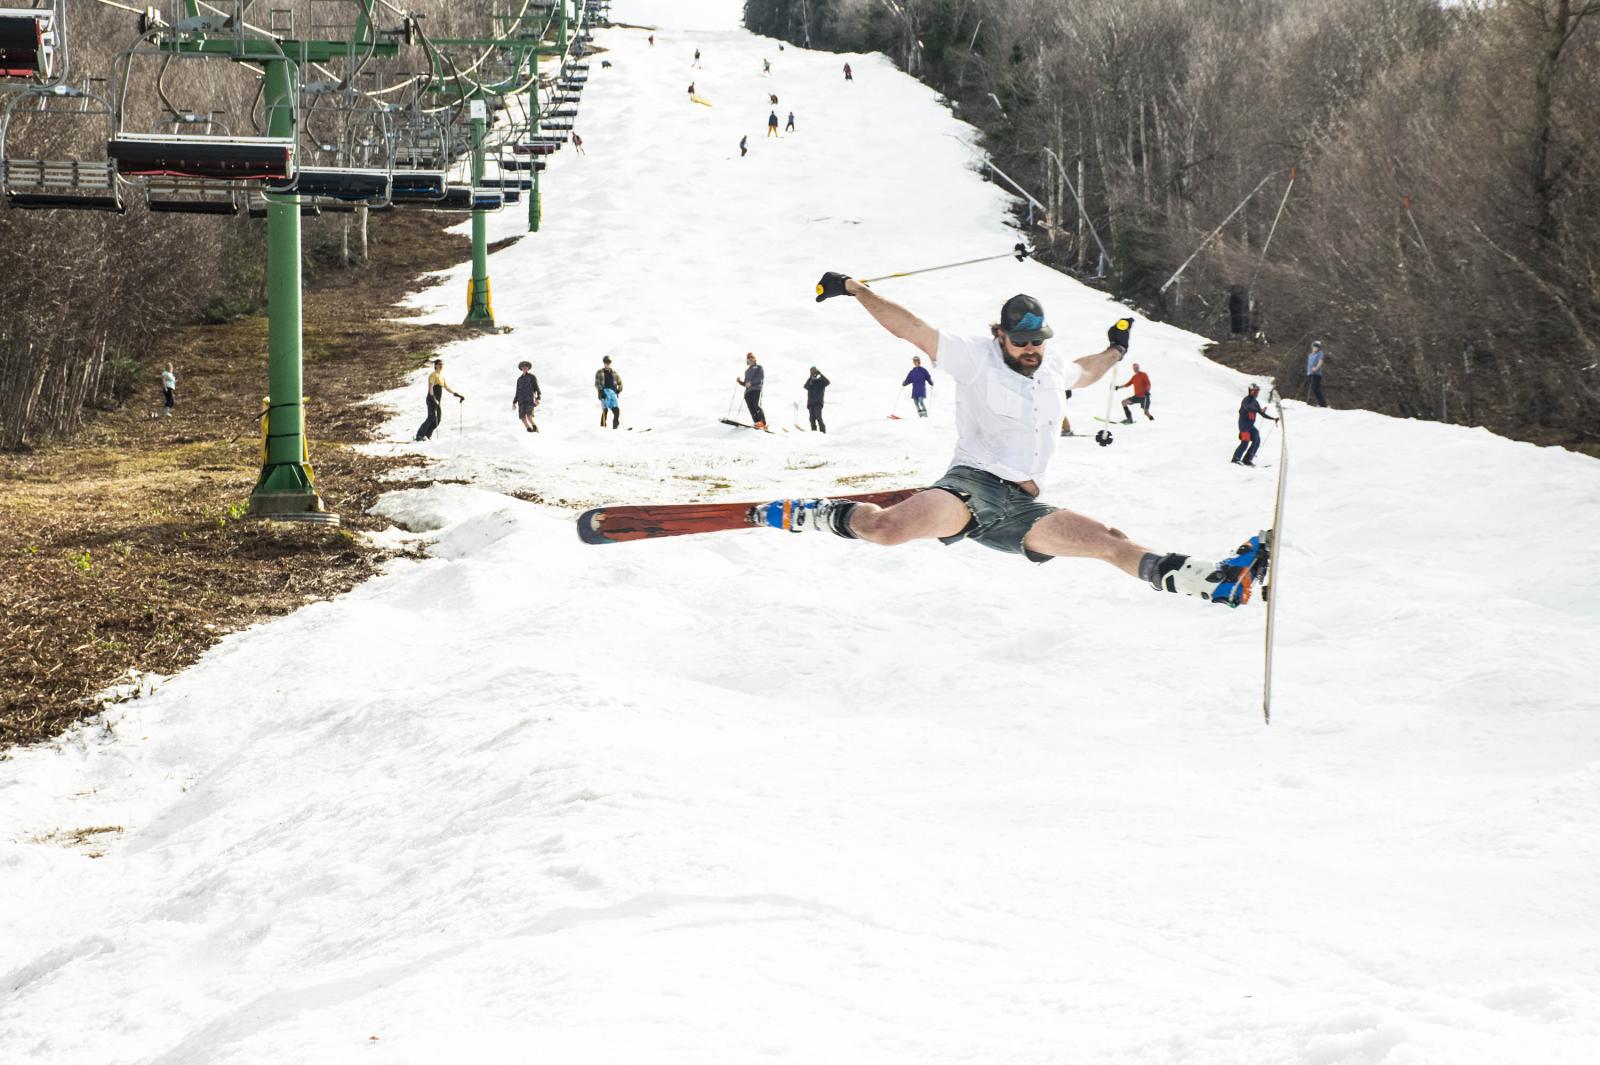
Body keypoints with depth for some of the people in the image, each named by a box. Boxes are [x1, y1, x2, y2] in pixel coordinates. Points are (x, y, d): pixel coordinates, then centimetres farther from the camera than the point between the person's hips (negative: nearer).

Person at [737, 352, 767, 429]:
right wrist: (740, 381, 11)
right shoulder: (747, 371, 32)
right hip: (748, 391, 5)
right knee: (752, 408, -12)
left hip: (756, 389, -5)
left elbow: (761, 377, -1)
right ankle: (757, 423, -21)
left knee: (757, 406, -23)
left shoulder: (758, 367, 16)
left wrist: (751, 383, -13)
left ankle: (763, 423, -28)